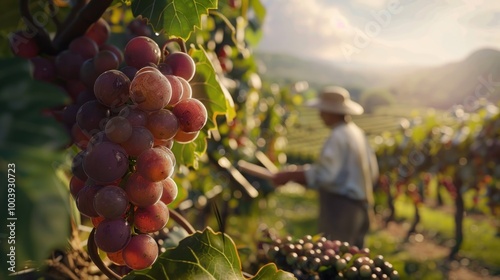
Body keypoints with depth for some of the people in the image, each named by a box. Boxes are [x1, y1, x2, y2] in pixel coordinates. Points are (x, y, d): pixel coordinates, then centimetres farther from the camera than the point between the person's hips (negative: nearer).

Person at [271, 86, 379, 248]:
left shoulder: (338, 137, -15)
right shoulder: (357, 132, 13)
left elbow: (324, 175, -25)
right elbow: (372, 172, 18)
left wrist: (289, 176, -20)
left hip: (340, 209, -10)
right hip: (359, 207, 10)